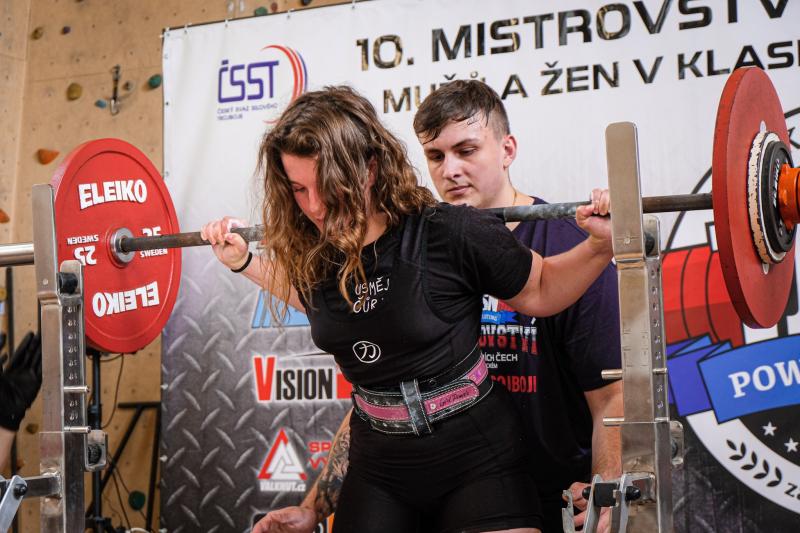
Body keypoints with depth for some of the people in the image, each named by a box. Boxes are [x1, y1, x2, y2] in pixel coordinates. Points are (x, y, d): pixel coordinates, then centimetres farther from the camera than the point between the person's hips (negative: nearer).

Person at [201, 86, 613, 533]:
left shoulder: (450, 234, -21)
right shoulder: (313, 252, -6)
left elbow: (540, 291, -5)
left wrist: (600, 246, -19)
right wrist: (243, 261, 14)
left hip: (475, 460, -4)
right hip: (378, 465, 4)